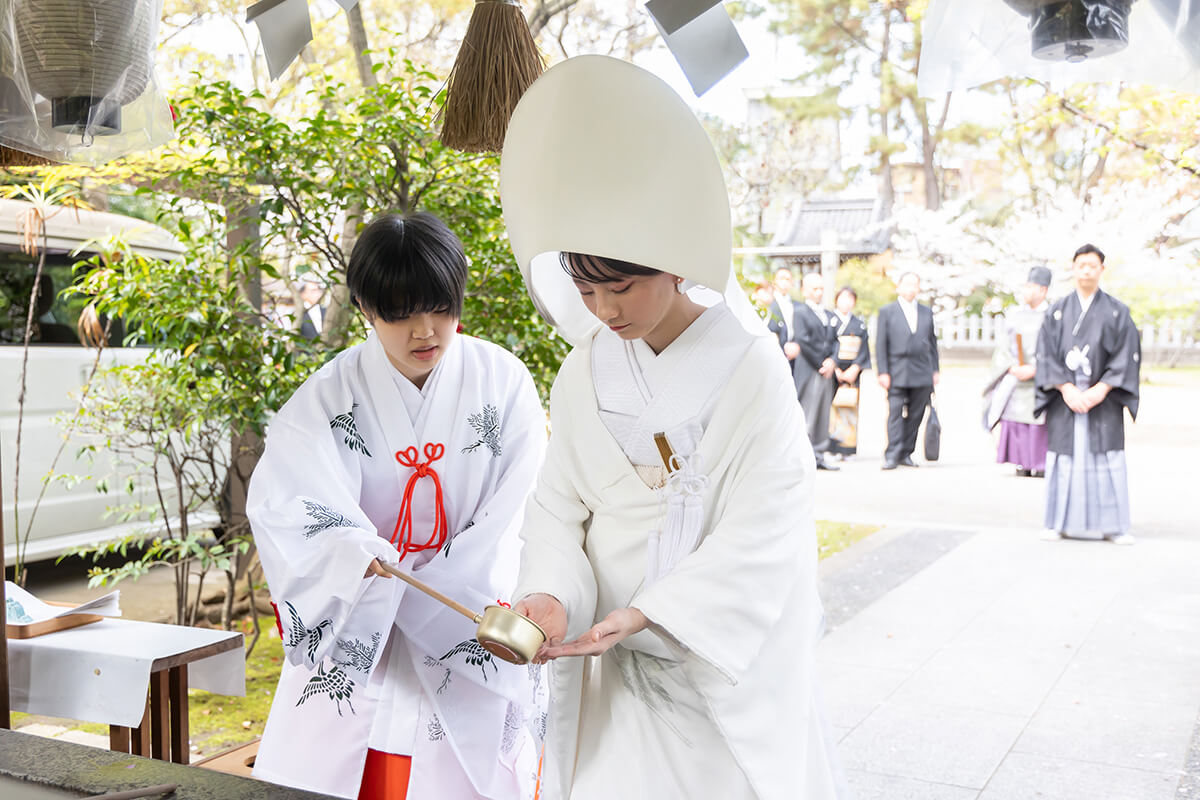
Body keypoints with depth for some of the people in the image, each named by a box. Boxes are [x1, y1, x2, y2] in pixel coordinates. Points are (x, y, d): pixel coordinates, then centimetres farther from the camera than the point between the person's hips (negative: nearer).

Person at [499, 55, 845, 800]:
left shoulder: (751, 369, -14)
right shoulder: (584, 374, -1)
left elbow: (759, 538, -17)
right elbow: (560, 504, 1)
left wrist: (645, 613, -26)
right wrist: (550, 594, -18)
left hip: (727, 661, -3)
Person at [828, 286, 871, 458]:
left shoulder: (859, 324, 13)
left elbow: (864, 349, 7)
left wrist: (854, 369, -7)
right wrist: (835, 369, -12)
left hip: (852, 372, 3)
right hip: (833, 371, -3)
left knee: (850, 409, 1)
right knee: (832, 409, -9)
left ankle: (847, 449, 4)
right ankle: (831, 449, -6)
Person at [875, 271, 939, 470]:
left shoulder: (927, 312, 14)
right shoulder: (887, 312, 4)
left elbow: (932, 342, 17)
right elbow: (880, 345, 0)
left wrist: (934, 370, 11)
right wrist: (883, 372, -8)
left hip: (922, 374, 3)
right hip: (897, 373, -3)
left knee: (915, 414, 4)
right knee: (895, 413, -9)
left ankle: (906, 453, 12)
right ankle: (892, 455, -9)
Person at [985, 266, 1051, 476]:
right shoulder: (1014, 315, 11)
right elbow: (1005, 347, 9)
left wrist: (1034, 369, -16)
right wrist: (1012, 368, -8)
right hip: (1015, 378, 3)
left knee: (1039, 420, -6)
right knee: (1016, 421, -1)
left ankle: (1041, 464, 3)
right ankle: (1023, 463, 7)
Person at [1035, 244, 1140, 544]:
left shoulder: (1117, 311, 5)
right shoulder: (1057, 311, 7)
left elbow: (1127, 356, 0)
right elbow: (1046, 355, 1)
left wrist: (1101, 389, -12)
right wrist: (1066, 389, -11)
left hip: (1103, 398, -1)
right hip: (1065, 398, 1)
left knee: (1107, 459, -3)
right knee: (1065, 458, 1)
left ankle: (1112, 525, 4)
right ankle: (1061, 522, 9)